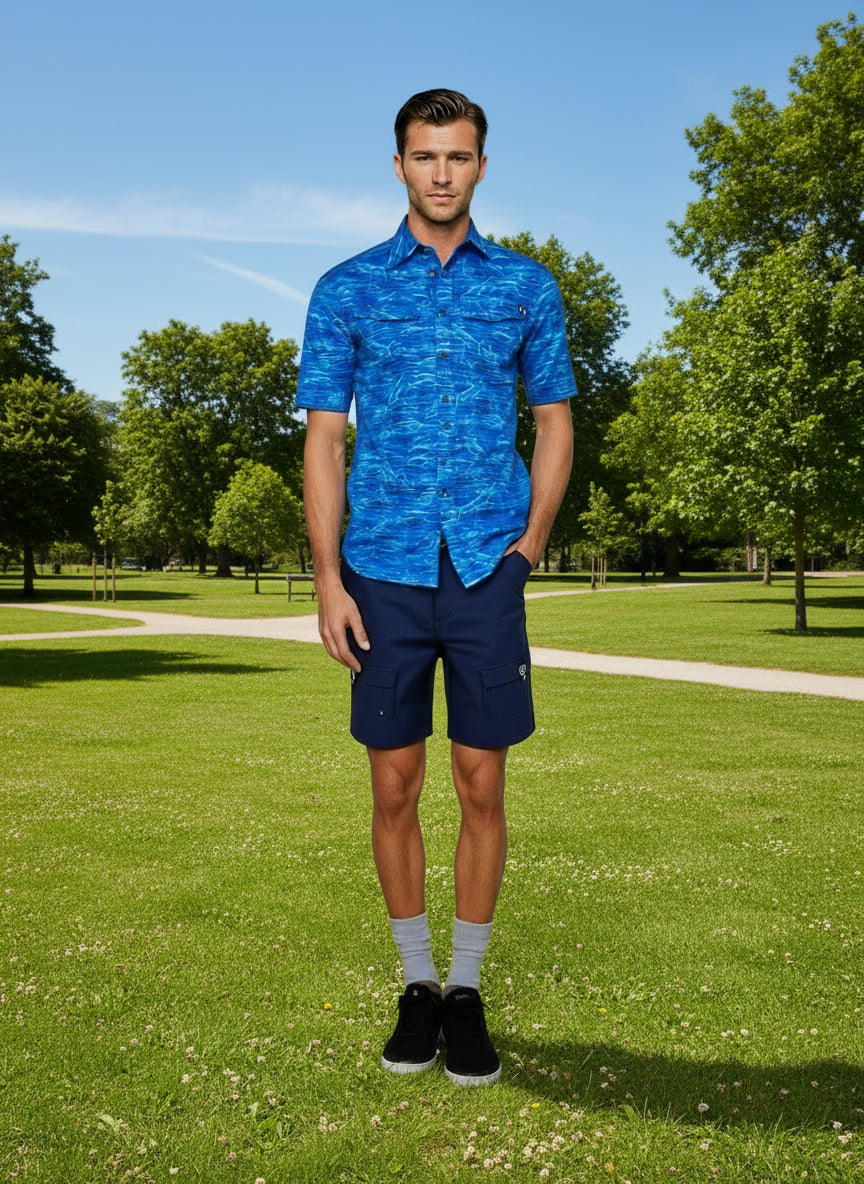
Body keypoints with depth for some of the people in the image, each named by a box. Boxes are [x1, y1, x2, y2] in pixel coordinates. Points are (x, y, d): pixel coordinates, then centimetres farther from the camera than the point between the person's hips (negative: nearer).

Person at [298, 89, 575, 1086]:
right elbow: (324, 440, 3)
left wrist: (528, 545, 1)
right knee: (394, 788, 6)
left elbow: (554, 424, 13)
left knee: (481, 786, 4)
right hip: (384, 572, 0)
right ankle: (416, 985, 23)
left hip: (486, 569, 0)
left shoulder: (525, 286, 9)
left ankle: (468, 991, 19)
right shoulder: (347, 289, 6)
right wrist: (329, 579, -5)